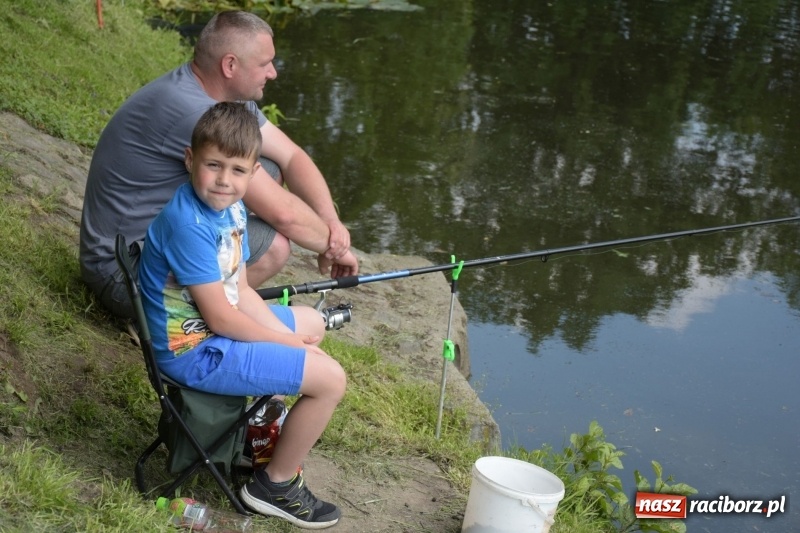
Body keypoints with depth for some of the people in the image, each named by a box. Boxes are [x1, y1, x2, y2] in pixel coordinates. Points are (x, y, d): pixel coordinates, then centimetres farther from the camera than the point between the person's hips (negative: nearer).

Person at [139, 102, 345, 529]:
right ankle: (275, 485, 5)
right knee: (329, 378, -12)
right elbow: (220, 319, -25)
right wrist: (290, 343, -14)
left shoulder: (230, 207, 1)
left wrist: (290, 338, -6)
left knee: (312, 323, 27)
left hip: (217, 325, 10)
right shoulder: (188, 224, -28)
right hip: (194, 351, -10)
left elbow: (241, 292, 6)